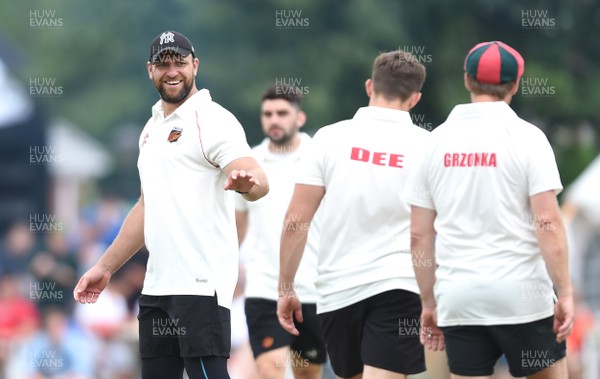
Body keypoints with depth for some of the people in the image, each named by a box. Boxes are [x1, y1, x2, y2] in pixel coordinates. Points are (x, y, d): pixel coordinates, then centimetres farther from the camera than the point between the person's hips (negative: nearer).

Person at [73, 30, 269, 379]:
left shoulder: (212, 120, -7)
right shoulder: (153, 128, 19)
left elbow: (260, 182, -21)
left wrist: (247, 181, -45)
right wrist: (105, 267, 26)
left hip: (200, 285, -8)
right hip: (157, 285, 8)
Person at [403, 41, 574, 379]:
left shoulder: (436, 141, 6)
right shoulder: (526, 136, -5)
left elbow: (420, 234, 7)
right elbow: (548, 223, -12)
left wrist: (429, 303, 14)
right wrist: (565, 294, -8)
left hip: (458, 300, 3)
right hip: (522, 297, -3)